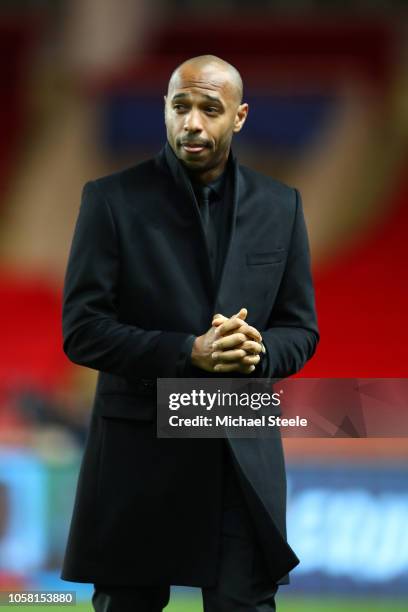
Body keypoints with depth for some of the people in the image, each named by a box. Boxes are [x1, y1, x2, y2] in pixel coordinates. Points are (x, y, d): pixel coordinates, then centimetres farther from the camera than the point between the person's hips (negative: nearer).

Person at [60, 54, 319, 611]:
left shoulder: (279, 206, 8)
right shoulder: (113, 199, -2)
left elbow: (301, 329, 11)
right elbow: (81, 330, -6)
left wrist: (258, 351, -13)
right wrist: (190, 352, -19)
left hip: (245, 456, 2)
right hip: (140, 450, -2)